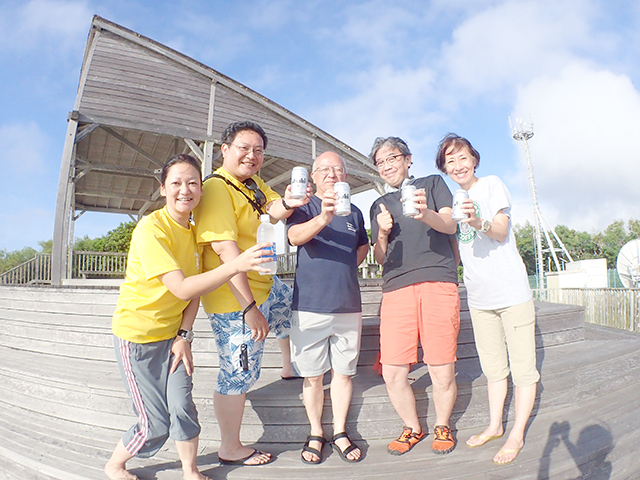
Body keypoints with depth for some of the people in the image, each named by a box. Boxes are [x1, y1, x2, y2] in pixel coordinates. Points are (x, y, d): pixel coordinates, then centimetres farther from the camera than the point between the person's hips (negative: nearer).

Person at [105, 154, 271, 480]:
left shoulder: (194, 231, 1)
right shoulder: (151, 229, -23)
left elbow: (195, 292, 1)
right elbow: (181, 289, -32)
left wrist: (184, 335, -8)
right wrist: (235, 265, -40)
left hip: (172, 333, 5)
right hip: (137, 334, -5)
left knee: (182, 407, -1)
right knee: (156, 424, 2)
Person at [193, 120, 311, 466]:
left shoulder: (254, 183, 9)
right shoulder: (216, 188, -19)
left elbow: (273, 210, -7)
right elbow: (225, 249, -27)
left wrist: (287, 204, -33)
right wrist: (249, 307, -30)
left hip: (264, 286, 9)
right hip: (234, 299, -9)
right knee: (237, 375, 3)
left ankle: (289, 367, 54)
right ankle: (230, 449, 24)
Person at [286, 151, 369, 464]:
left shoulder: (354, 212, 11)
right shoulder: (304, 207, -1)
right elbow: (295, 237, -22)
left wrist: (345, 267, 9)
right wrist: (323, 218, -41)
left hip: (348, 306, 3)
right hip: (309, 306, -3)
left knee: (343, 373, 12)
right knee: (312, 375, 9)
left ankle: (340, 433, 28)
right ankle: (316, 433, 27)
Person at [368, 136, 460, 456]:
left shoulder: (433, 183, 16)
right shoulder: (379, 205, 24)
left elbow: (450, 225, 1)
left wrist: (426, 214, -21)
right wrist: (382, 234, -2)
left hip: (437, 283, -2)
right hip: (396, 289, 3)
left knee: (442, 373, -2)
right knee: (392, 373, -2)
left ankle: (441, 426, 27)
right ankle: (412, 427, 25)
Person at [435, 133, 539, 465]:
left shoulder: (492, 185, -4)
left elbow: (502, 232, -18)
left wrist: (479, 222, -37)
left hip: (511, 291, -5)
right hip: (478, 296, 6)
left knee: (522, 367, 3)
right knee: (493, 367, 17)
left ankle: (517, 434, 17)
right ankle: (495, 425, 30)